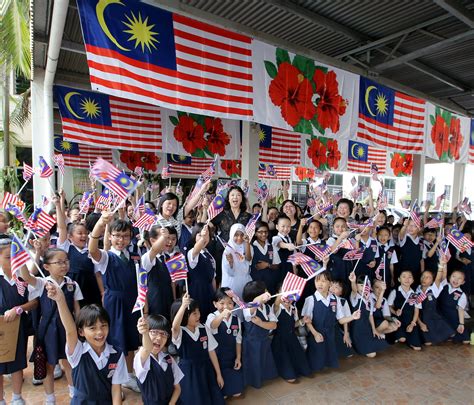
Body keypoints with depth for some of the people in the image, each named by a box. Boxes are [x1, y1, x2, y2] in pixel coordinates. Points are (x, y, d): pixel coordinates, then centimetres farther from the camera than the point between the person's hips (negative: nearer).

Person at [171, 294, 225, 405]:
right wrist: (183, 305, -56)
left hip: (205, 370, 4)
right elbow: (175, 326, -44)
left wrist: (218, 374, 4)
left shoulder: (204, 329, -7)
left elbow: (211, 352, 0)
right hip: (188, 372, -3)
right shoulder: (179, 332, -18)